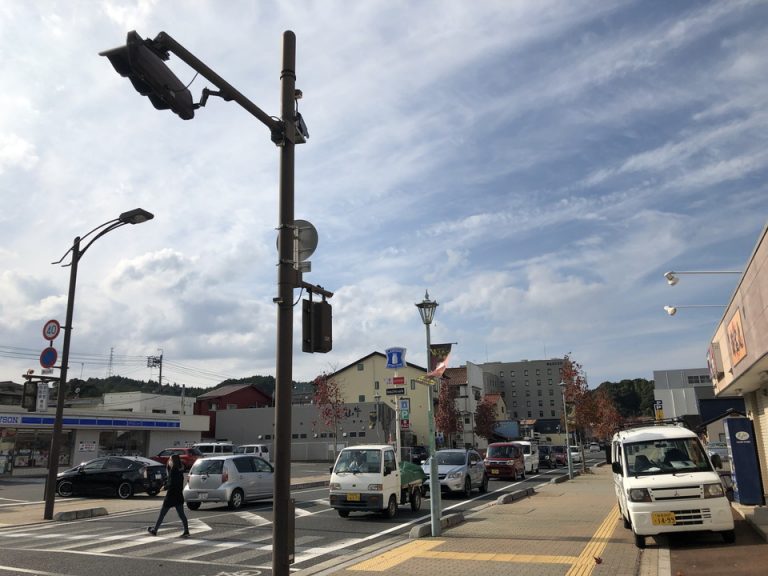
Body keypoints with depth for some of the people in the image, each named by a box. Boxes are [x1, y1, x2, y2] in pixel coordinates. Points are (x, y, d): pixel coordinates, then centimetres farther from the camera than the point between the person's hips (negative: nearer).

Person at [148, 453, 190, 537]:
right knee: (181, 514, 5)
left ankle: (154, 530, 21)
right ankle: (186, 531, 0)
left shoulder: (173, 470, -16)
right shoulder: (180, 470, 8)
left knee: (162, 514, 8)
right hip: (179, 495, 7)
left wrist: (165, 487, -5)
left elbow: (171, 483, -21)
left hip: (171, 495, -7)